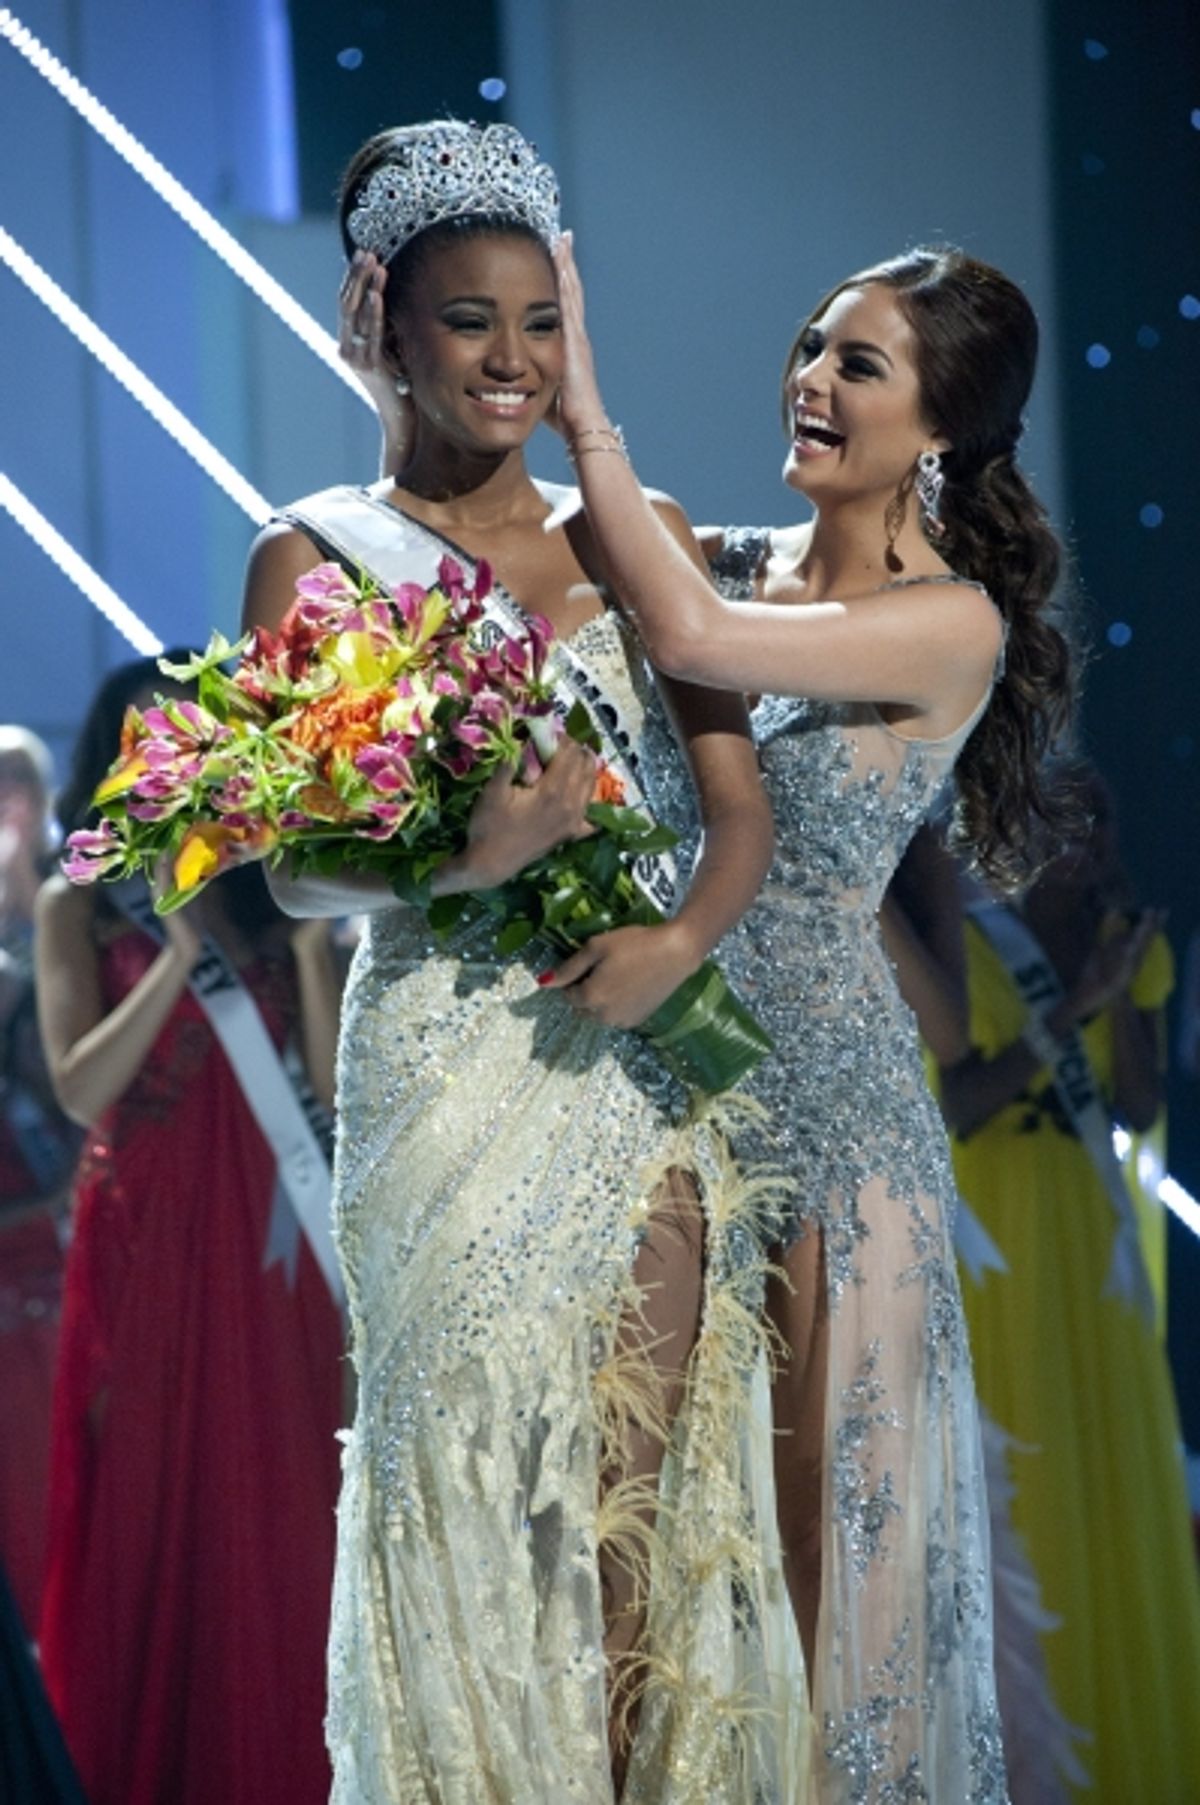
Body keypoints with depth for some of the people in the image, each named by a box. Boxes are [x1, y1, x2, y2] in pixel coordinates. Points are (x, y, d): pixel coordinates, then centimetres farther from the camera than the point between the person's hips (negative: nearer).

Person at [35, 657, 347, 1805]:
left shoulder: (261, 894, 8)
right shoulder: (79, 905, 1)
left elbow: (333, 1082, -1)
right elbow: (80, 1090, -13)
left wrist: (306, 940, -12)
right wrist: (178, 956, -18)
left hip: (263, 1240, 3)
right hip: (143, 1242, -2)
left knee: (274, 1509, 4)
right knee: (146, 1510, 2)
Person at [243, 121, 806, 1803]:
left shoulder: (642, 532, 11)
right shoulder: (319, 556, 1)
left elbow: (742, 804, 6)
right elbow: (293, 865, -4)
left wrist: (680, 939, -15)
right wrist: (459, 862, -23)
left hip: (650, 1075, 3)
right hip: (452, 1081, -3)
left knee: (656, 1481, 3)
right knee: (476, 1483, -3)